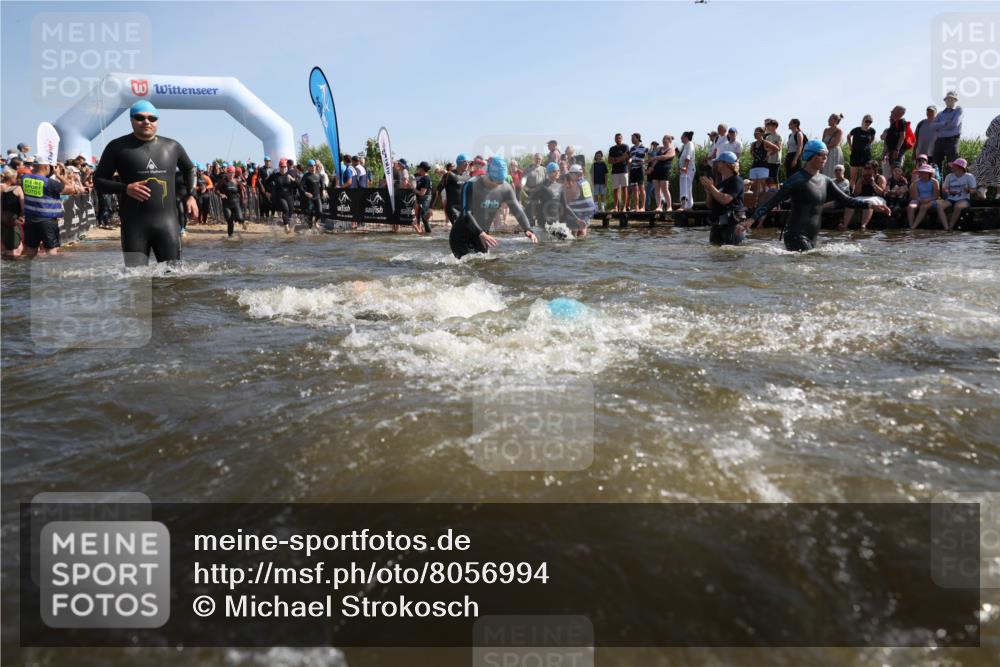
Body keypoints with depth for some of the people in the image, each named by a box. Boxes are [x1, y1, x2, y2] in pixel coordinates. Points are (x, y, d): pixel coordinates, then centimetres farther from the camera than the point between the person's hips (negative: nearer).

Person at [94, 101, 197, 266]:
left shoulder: (172, 146, 10)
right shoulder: (118, 146, 2)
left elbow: (190, 169, 29)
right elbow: (98, 180, 6)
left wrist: (191, 196, 14)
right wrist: (125, 188, -12)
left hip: (167, 221, 2)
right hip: (134, 223, -2)